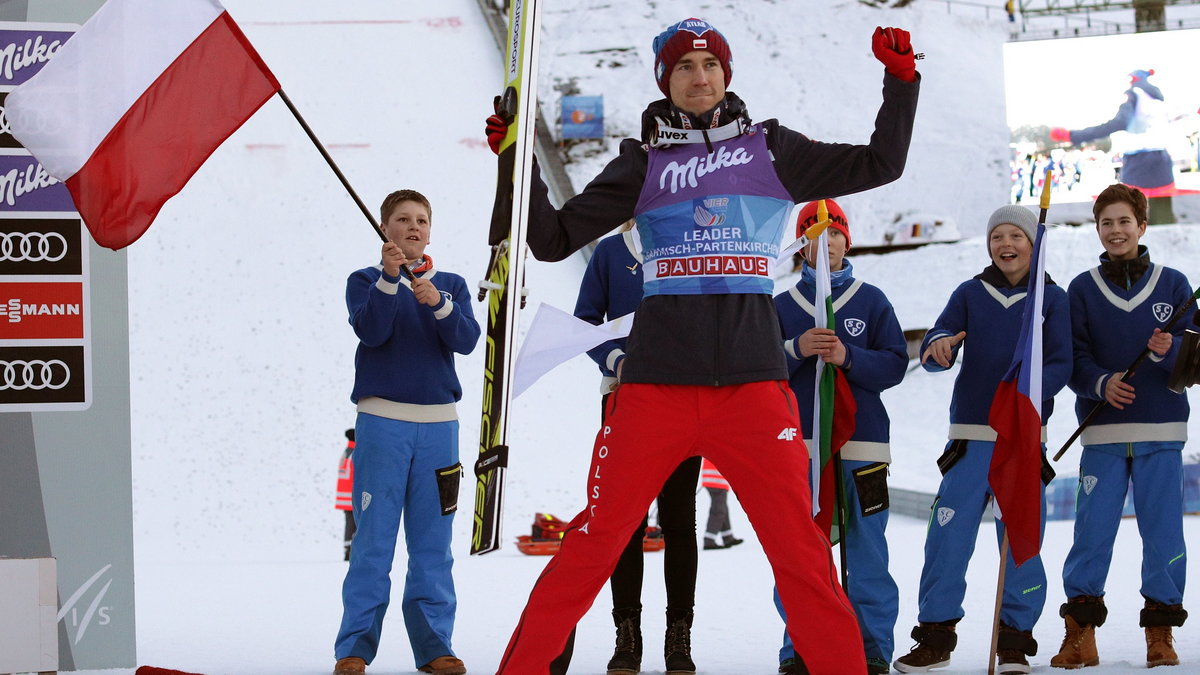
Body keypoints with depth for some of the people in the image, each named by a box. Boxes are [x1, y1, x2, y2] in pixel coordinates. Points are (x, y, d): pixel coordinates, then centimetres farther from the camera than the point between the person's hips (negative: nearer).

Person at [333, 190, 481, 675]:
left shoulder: (451, 285, 13)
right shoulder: (365, 281, 6)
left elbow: (467, 339, -4)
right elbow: (370, 330, -13)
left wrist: (438, 303, -21)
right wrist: (389, 278, -24)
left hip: (439, 423, 3)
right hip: (381, 421, -2)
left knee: (433, 541, 4)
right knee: (373, 538, -4)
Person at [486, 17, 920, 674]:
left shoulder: (772, 150, 13)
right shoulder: (643, 163, 11)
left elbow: (879, 164, 17)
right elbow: (555, 239, 9)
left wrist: (901, 79, 7)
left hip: (751, 380, 0)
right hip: (655, 383, 0)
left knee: (800, 548, -5)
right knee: (595, 540, 0)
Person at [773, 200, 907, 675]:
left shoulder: (872, 302, 9)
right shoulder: (781, 306, 10)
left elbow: (895, 363, 1)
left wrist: (848, 358, -14)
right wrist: (797, 350, -14)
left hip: (861, 445, -1)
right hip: (798, 442, 1)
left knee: (866, 552, -1)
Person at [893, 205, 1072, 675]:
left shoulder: (1052, 299, 5)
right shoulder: (970, 294, 9)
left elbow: (1062, 364, -3)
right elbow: (934, 348, -1)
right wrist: (938, 346, -25)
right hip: (971, 434, 1)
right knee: (948, 534, -5)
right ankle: (936, 636, 4)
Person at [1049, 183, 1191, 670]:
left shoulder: (1173, 284, 8)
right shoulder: (1082, 290, 8)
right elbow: (1072, 358, 3)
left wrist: (1171, 350, -17)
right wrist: (1100, 382, -16)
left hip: (1161, 434, 0)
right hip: (1103, 433, 0)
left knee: (1163, 530, 0)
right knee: (1092, 529, -3)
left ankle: (1160, 633, 9)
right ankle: (1080, 633, 5)